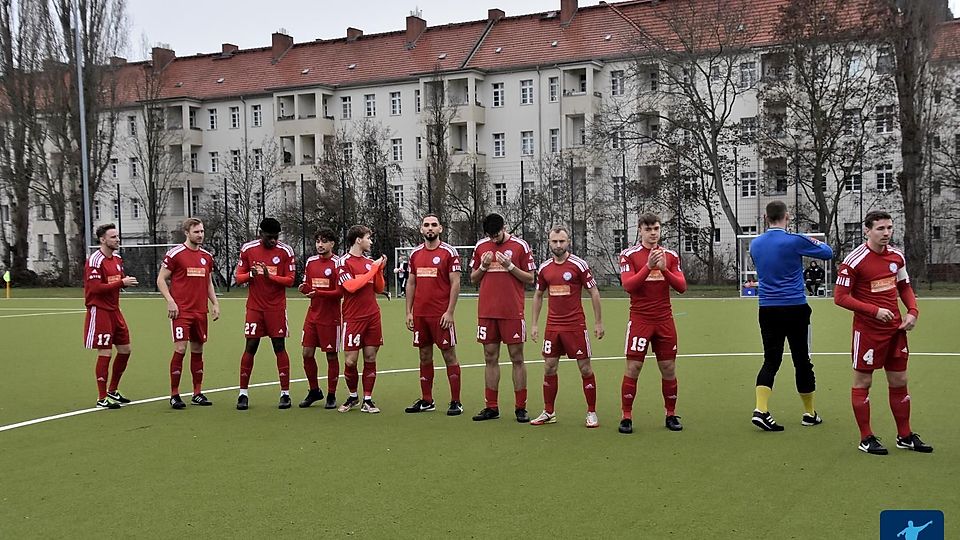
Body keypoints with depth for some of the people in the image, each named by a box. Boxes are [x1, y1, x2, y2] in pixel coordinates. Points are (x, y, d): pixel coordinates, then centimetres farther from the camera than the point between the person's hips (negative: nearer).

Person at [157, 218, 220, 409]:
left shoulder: (207, 256, 13)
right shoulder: (175, 254, -4)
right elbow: (161, 280, -3)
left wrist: (215, 303, 11)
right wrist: (170, 301, -13)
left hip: (200, 311, 6)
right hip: (181, 311, -6)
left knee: (198, 349, 9)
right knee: (180, 349, -10)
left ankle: (197, 393, 17)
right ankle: (174, 395, -1)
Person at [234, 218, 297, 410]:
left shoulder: (286, 251, -2)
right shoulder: (248, 249, 2)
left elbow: (290, 280, -4)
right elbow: (239, 277, 5)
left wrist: (270, 276, -19)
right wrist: (251, 274, -17)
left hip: (277, 308, -1)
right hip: (254, 307, 1)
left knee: (279, 347, -1)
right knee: (250, 347, 0)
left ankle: (285, 393, 5)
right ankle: (243, 393, 8)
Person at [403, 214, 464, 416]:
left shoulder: (449, 252, -5)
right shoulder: (415, 254, 11)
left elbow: (455, 283, -8)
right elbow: (411, 284, 15)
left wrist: (450, 312, -14)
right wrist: (408, 312, 9)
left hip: (441, 315, -5)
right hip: (419, 314, 5)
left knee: (449, 356, -1)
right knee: (425, 357, 11)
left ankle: (455, 402, 3)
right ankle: (426, 401, 19)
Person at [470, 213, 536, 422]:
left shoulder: (520, 246, -1)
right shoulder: (480, 247, 10)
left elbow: (530, 279, 0)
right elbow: (473, 278, 15)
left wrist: (510, 266, -13)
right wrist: (483, 266, -4)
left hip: (512, 311, -3)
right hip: (486, 311, 3)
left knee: (517, 358, 0)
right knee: (490, 358, 6)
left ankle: (520, 408, 5)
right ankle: (491, 407, 12)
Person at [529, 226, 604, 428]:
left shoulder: (579, 264, -6)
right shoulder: (544, 268, 6)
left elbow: (594, 292, -2)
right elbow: (538, 296, 17)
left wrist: (598, 322, -4)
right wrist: (534, 324, 12)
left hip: (575, 325, -4)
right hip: (552, 326, 4)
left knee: (585, 368, -1)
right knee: (549, 368, 6)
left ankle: (591, 413, 9)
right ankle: (548, 412, 17)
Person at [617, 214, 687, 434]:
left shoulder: (670, 256, 8)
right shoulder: (629, 255, -1)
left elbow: (681, 287, 0)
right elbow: (628, 285, -14)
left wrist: (664, 269, -15)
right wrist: (648, 266, -24)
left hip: (665, 320, 3)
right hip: (640, 319, -3)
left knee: (668, 368, 6)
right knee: (633, 367, -5)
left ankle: (671, 414, 18)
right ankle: (626, 417, 3)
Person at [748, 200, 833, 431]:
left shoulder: (755, 244, 4)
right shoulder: (795, 241, -10)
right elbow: (828, 253, 3)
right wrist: (816, 241, 25)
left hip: (767, 309, 4)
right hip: (795, 308, -4)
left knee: (771, 360, 5)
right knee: (802, 360, 8)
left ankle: (761, 410, -12)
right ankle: (809, 413, 20)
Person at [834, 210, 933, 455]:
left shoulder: (897, 256, 5)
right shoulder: (855, 261, -15)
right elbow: (840, 297, -14)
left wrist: (913, 311, 1)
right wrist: (875, 310, -20)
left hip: (896, 328, 6)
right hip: (867, 330, -6)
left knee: (899, 382, 12)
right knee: (862, 382, 2)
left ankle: (905, 436, 24)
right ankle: (866, 439, 13)